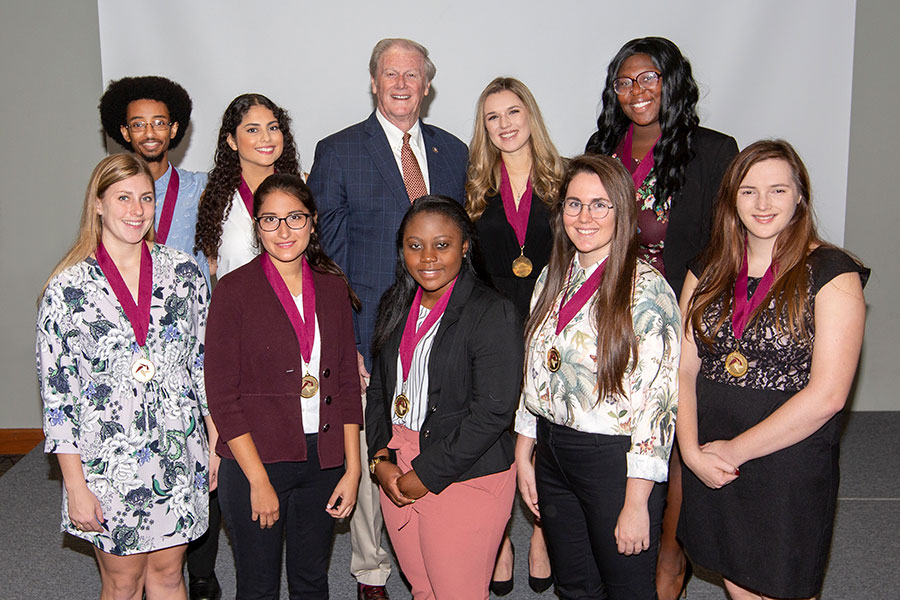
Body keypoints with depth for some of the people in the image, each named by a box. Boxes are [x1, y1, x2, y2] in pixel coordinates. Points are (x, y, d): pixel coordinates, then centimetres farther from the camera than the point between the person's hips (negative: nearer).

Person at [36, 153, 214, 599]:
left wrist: (217, 442, 5)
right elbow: (56, 394, -7)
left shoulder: (183, 272, -1)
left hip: (178, 455, 2)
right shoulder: (68, 288, -9)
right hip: (107, 460, -2)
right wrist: (76, 486, -8)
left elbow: (205, 361, 6)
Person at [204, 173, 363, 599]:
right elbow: (222, 396, -10)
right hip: (255, 459, -3)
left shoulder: (333, 288, 4)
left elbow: (347, 385, 7)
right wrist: (258, 481, -12)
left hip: (323, 459, 4)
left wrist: (352, 468, 2)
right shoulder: (234, 290, -8)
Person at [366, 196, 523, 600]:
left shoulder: (492, 313, -14)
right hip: (396, 476, 6)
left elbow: (491, 413, -19)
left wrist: (426, 475, -15)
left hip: (466, 480, -6)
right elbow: (379, 390, 12)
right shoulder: (396, 307, 8)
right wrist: (381, 461, -1)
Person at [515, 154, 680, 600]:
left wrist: (636, 503, -17)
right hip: (552, 451, 6)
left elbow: (656, 402, -17)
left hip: (614, 459, -6)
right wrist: (523, 459, 11)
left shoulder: (647, 290, -15)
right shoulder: (552, 279, 6)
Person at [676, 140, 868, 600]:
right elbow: (684, 369, 4)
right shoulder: (709, 273, 7)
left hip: (790, 468, -4)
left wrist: (735, 450, -13)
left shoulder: (831, 274, -9)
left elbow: (826, 396, -16)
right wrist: (692, 451, -10)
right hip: (709, 469, 4)